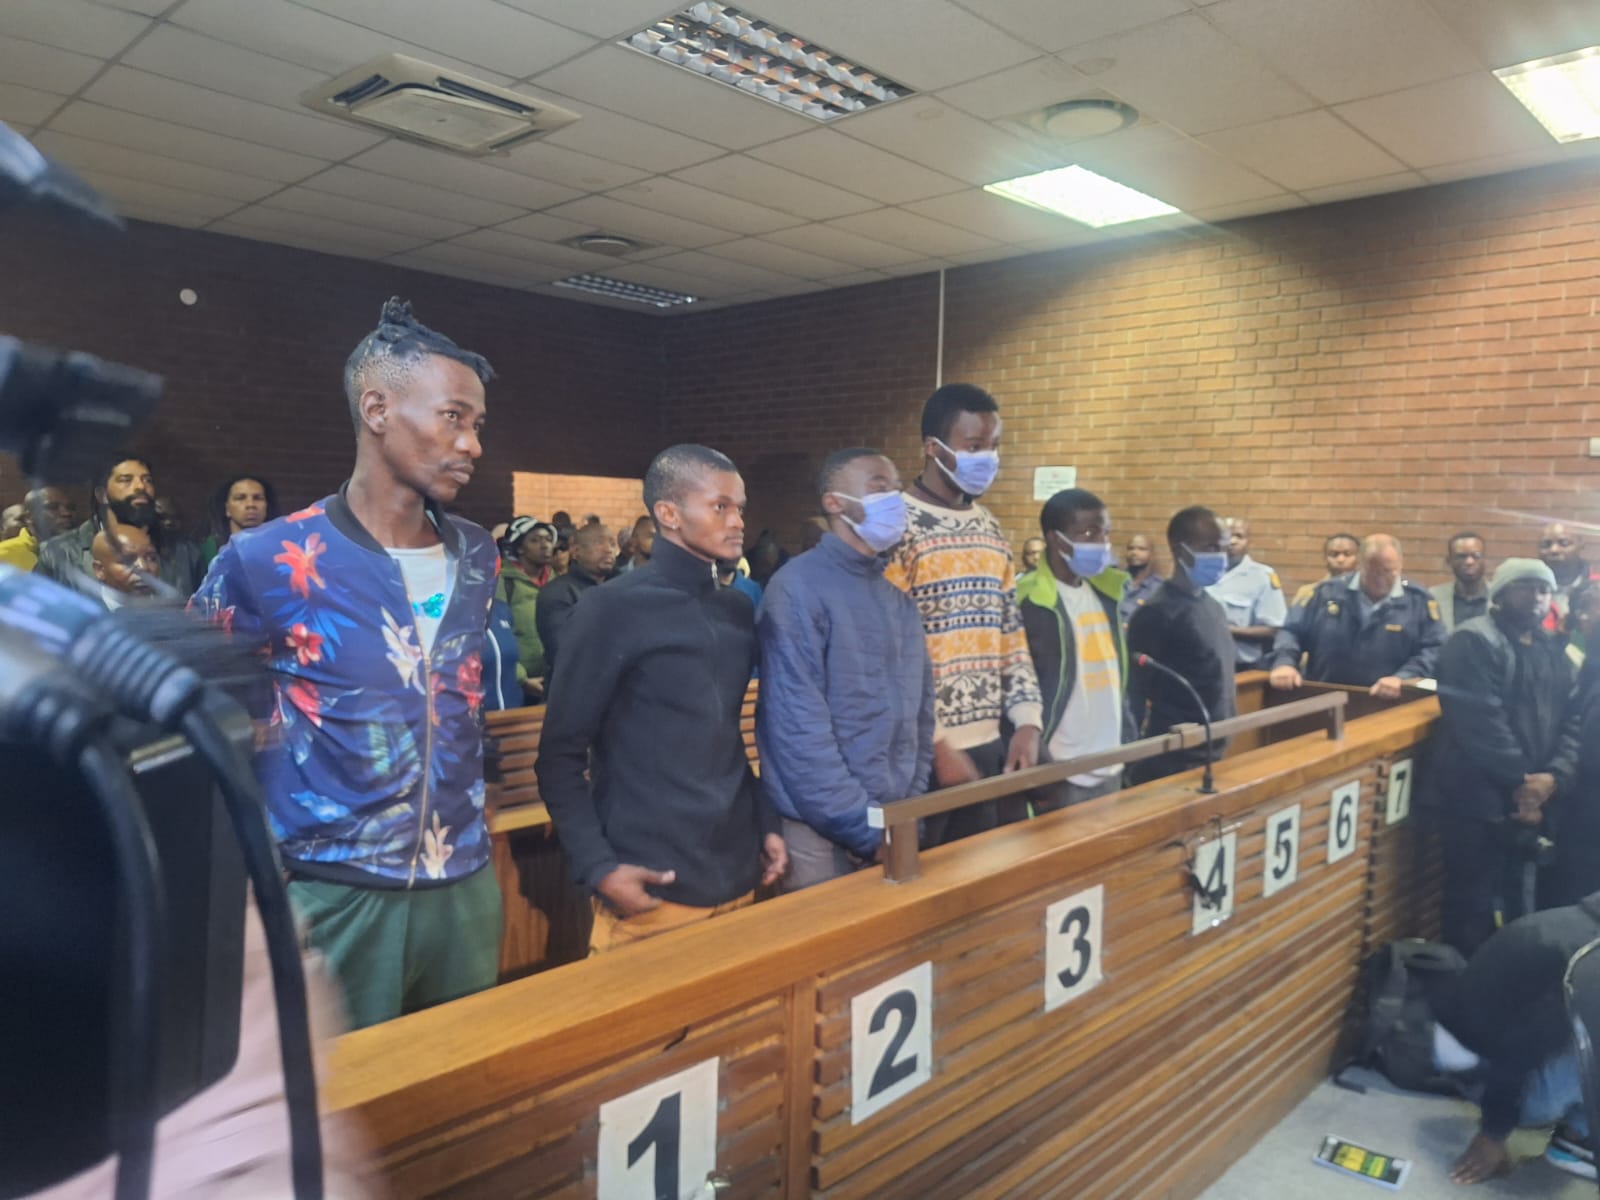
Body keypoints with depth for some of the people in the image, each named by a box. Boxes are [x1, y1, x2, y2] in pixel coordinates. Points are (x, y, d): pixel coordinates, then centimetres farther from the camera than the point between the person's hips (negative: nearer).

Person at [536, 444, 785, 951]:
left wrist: (766, 822, 11)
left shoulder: (739, 611, 10)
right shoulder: (613, 608, -9)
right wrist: (597, 867, -16)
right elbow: (561, 756, -8)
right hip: (653, 889, -6)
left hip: (737, 878, 6)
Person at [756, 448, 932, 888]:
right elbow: (798, 727, -18)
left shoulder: (899, 596, 9)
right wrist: (865, 827, -15)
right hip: (822, 830, -6)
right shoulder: (799, 588, -13)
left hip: (894, 826, 6)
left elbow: (921, 708, 12)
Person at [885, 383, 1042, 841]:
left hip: (992, 745, 7)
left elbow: (1012, 635, 15)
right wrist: (939, 745, -15)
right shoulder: (897, 525, -11)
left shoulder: (990, 528, 13)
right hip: (922, 753, -7)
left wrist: (1028, 722, 4)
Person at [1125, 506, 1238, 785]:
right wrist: (1137, 765, -15)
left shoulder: (1213, 606, 10)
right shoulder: (1156, 613, -15)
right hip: (1172, 761, -8)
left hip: (1215, 753, 8)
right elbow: (1135, 694, -15)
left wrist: (1225, 741, 16)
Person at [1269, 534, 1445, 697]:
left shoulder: (1420, 602, 7)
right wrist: (1284, 663, -9)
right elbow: (1292, 632, 12)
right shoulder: (1328, 592, 10)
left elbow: (1434, 650, 1)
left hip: (1384, 704, -1)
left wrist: (1402, 678, -18)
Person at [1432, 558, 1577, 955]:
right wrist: (1521, 781, -14)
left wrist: (1554, 776, -10)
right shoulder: (1474, 642, -11)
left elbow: (1571, 722, 8)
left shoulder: (1554, 651, 15)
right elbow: (1482, 723, -18)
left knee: (1518, 903, 18)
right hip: (1478, 797, -7)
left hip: (1531, 799, 8)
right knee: (1473, 906, 1)